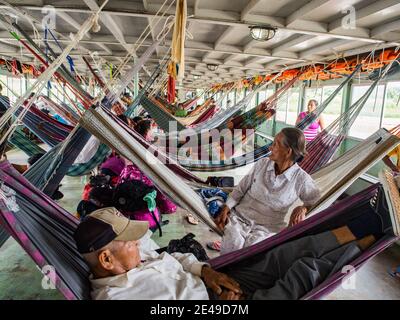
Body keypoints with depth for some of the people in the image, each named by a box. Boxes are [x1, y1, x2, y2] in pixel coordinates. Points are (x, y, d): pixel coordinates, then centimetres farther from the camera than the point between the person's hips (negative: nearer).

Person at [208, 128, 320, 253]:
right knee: (233, 243, -27)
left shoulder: (301, 179, -8)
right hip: (240, 216, 1)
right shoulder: (262, 164, -2)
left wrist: (303, 209, -14)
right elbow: (241, 188, 4)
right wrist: (226, 209, -5)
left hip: (268, 227, -1)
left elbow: (315, 200, 7)